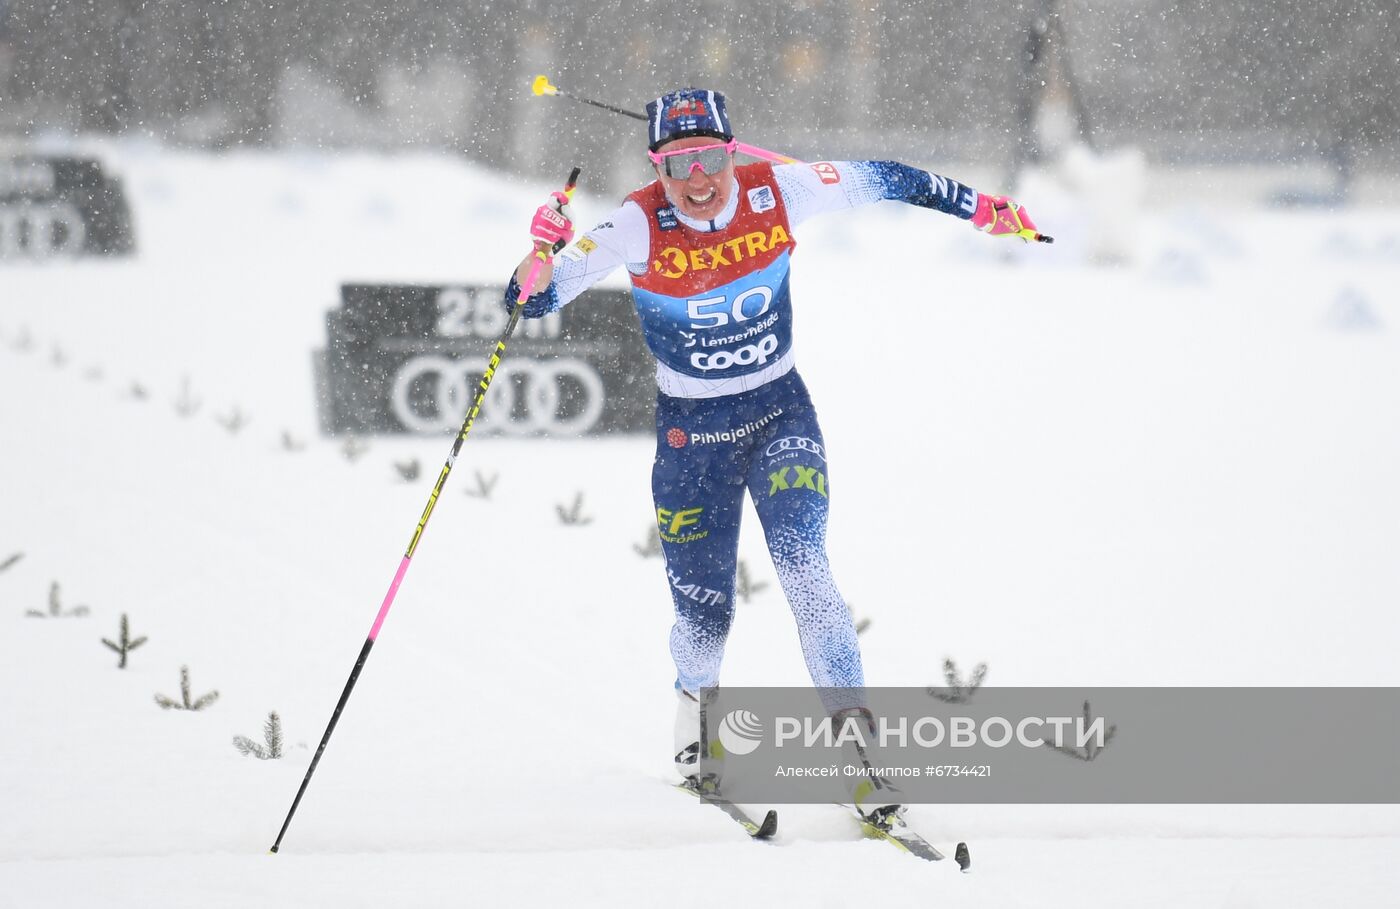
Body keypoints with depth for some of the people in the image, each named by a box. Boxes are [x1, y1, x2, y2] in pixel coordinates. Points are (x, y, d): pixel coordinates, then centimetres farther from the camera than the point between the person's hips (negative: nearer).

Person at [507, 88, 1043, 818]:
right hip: (690, 431, -1)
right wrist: (542, 254, -43)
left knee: (802, 566, -20)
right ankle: (695, 702, 39)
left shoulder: (775, 194, -14)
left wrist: (975, 206, 5)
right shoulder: (638, 227, -19)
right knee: (704, 610, 4)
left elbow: (876, 181, 1)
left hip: (780, 411, 1)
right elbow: (533, 300, -22)